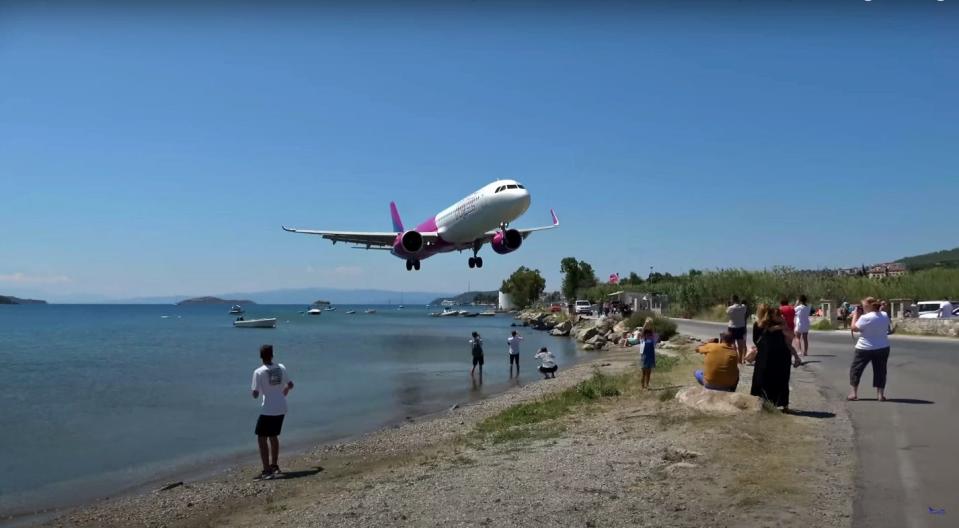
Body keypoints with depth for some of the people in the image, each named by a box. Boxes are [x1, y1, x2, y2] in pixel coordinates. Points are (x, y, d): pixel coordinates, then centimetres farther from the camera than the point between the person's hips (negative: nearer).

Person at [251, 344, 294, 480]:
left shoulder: (259, 372, -13)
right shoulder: (281, 367, 2)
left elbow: (255, 394, -14)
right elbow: (290, 385, 14)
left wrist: (256, 393, 9)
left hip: (268, 410, -6)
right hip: (281, 409, 6)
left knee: (261, 439, 2)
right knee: (273, 436, 21)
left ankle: (267, 471, -3)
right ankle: (274, 466, 31)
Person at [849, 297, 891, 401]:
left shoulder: (865, 318, -20)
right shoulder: (885, 316, 1)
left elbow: (854, 328, -10)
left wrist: (856, 315, -2)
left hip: (865, 349, -5)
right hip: (883, 348, 5)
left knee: (855, 369, 9)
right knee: (880, 371, 13)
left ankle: (854, 393, 10)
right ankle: (880, 394, 13)